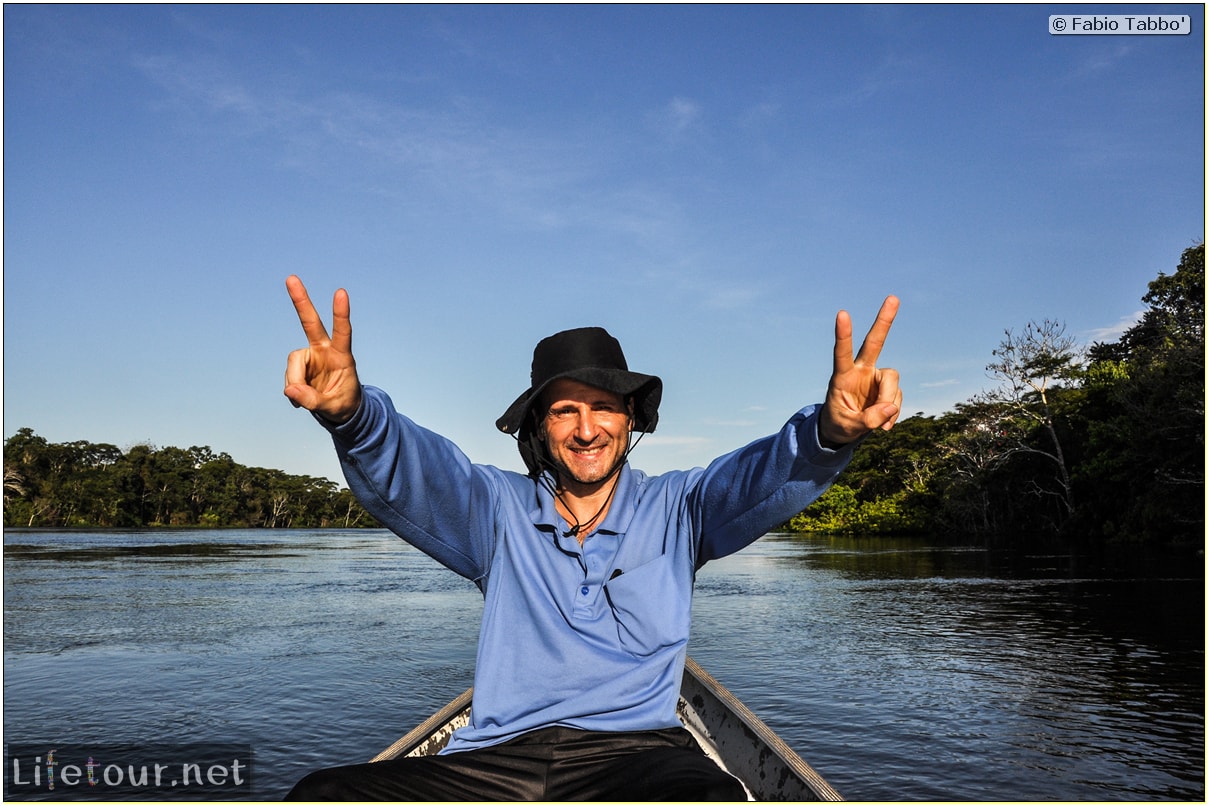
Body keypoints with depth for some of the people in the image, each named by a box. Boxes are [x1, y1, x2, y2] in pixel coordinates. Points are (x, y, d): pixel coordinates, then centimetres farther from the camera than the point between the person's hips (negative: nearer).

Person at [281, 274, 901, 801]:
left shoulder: (675, 510, 7)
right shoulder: (496, 510, 7)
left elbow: (762, 478, -11)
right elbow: (412, 470, -10)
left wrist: (829, 431, -34)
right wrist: (349, 412, -33)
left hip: (635, 751, -1)